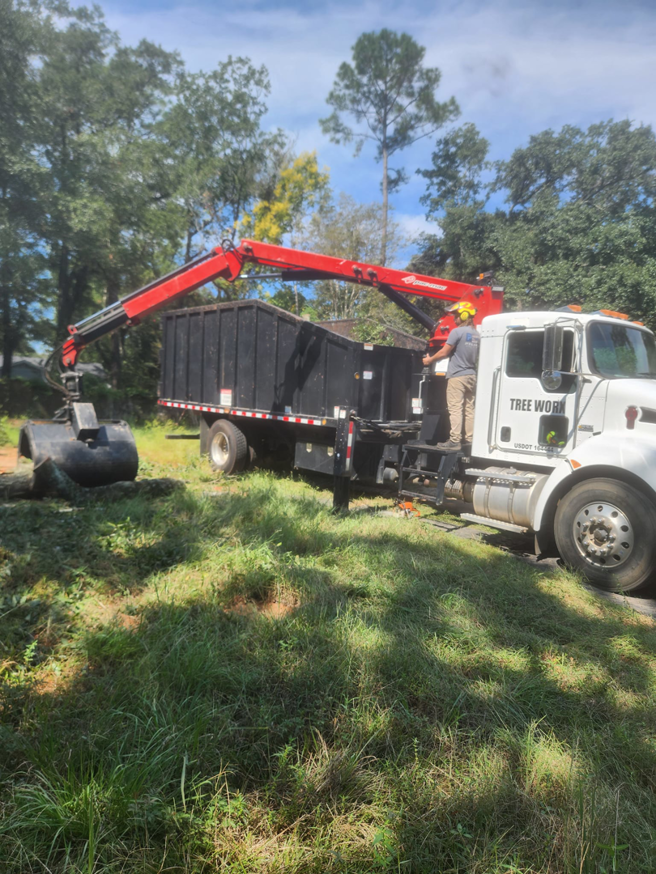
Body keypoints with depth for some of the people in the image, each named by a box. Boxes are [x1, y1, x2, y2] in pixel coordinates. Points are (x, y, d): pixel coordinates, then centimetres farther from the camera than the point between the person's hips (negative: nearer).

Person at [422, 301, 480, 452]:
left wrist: (430, 359, 3)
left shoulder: (457, 331, -12)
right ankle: (470, 440, 11)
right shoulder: (476, 335, 11)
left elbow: (444, 352, -11)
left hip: (457, 376, -7)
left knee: (455, 409, -7)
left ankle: (455, 441, -8)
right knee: (469, 409, 9)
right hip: (471, 375, 7)